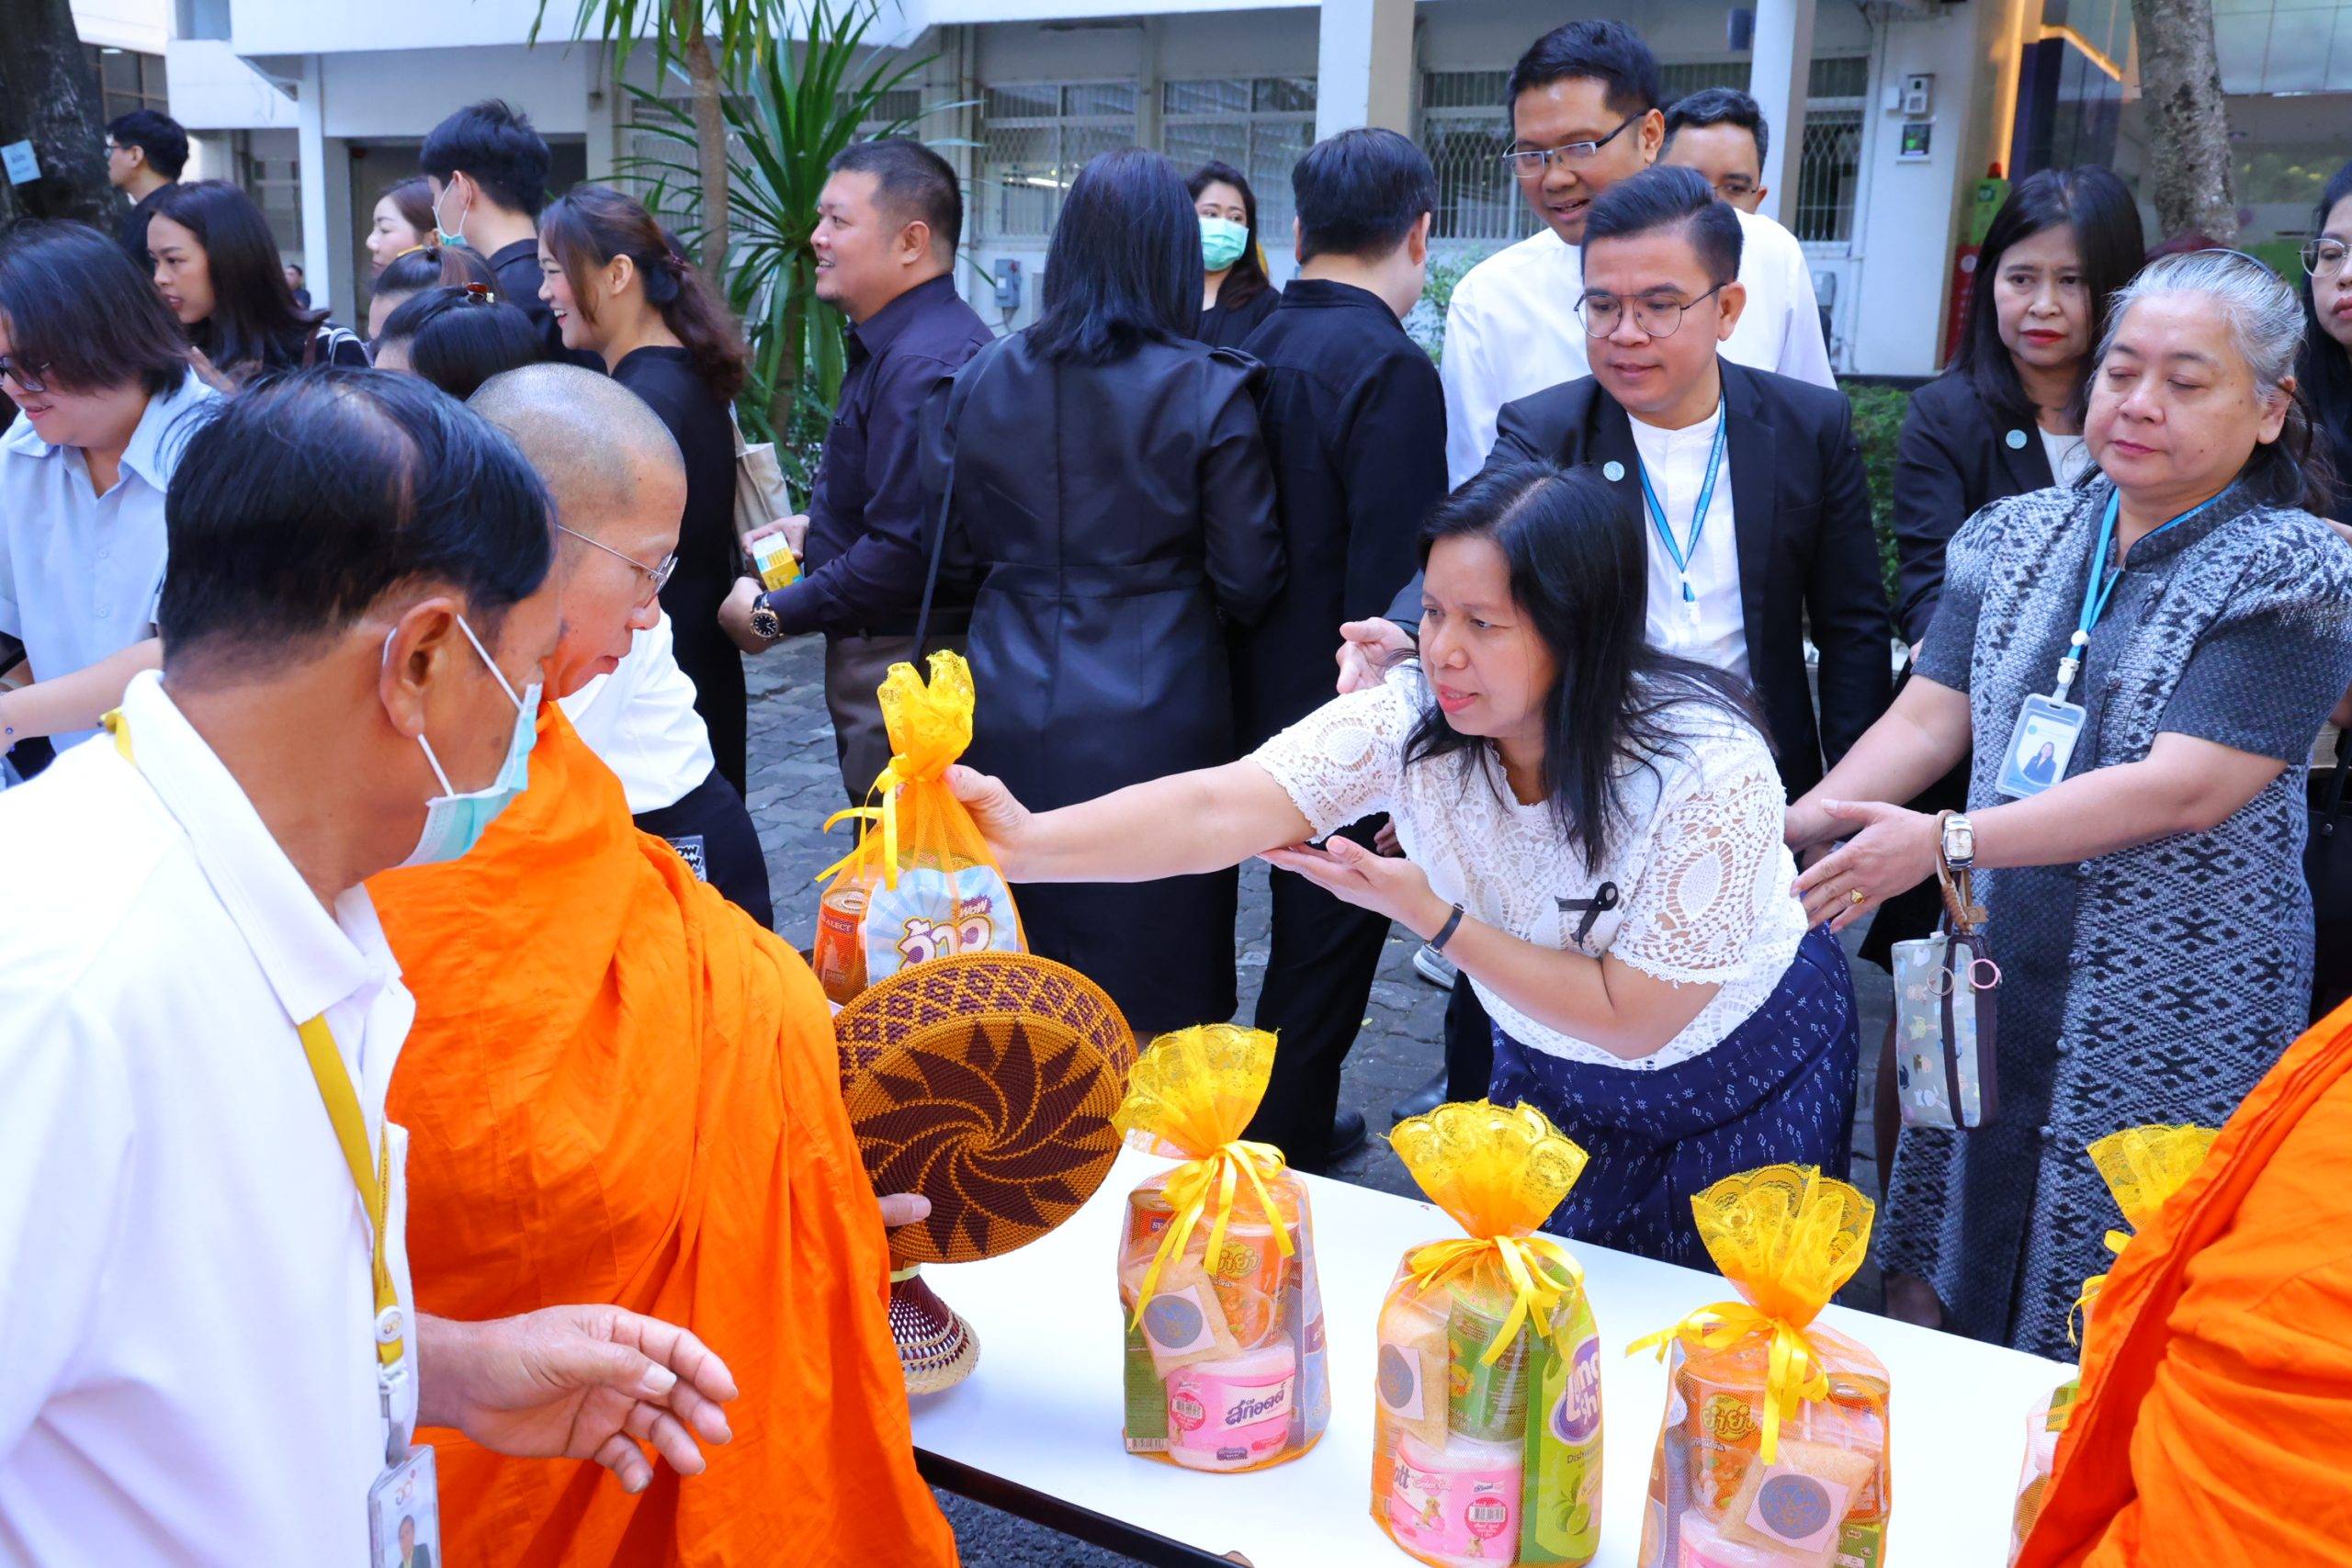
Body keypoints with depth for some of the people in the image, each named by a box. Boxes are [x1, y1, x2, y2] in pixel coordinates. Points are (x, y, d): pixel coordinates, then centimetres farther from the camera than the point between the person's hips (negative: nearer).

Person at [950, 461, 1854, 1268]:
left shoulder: (1710, 770, -34)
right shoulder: (1411, 717, -24)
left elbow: (1631, 1017, -29)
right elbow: (1221, 810, -38)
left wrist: (1431, 915, -32)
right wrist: (1027, 843, -53)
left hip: (1739, 1083, -3)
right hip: (1553, 1070, 3)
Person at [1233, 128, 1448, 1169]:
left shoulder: (1253, 351, 3)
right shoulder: (1391, 370, -20)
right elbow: (1393, 592, -24)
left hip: (1262, 705, 8)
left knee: (1300, 931, 24)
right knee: (1324, 958, 6)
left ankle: (1295, 1126, 41)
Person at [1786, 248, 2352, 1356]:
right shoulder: (2015, 537, 7)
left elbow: (2187, 788, -19)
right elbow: (1927, 720, 4)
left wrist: (1947, 841, -24)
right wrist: (1792, 825, -13)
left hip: (2176, 1024, -4)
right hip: (1992, 984, 5)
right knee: (1930, 1279, 12)